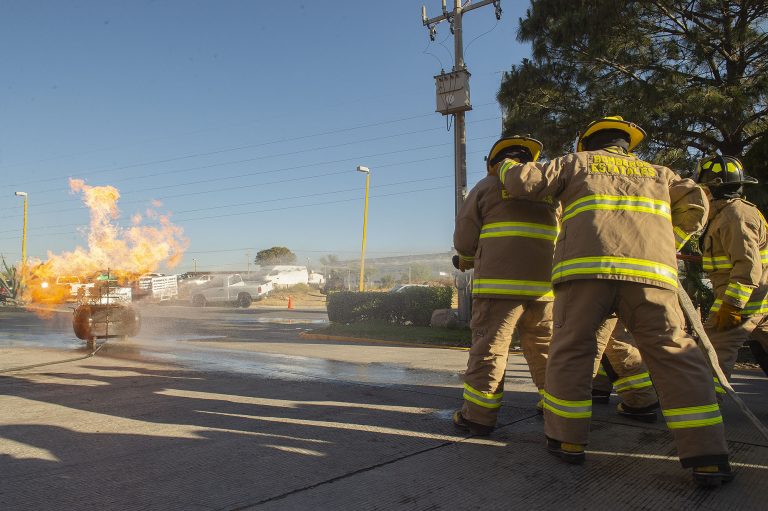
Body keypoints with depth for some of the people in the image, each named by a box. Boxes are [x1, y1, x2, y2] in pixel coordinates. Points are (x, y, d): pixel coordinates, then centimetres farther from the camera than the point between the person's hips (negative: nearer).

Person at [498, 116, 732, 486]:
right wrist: (663, 247, 23)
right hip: (651, 272, 2)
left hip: (586, 267, -2)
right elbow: (695, 204, 19)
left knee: (571, 351, 7)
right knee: (676, 357, 3)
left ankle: (568, 440, 11)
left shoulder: (577, 162, 23)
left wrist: (505, 166, 33)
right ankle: (707, 458, -1)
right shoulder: (657, 173, 32)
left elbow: (524, 182, 13)